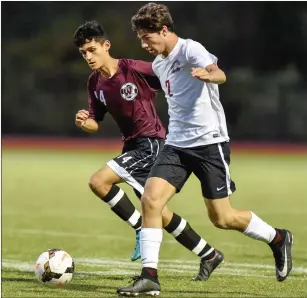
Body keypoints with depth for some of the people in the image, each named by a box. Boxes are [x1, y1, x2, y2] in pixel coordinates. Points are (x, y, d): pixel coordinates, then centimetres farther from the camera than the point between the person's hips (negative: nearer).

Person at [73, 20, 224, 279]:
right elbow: (96, 123, 11)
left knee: (99, 182, -21)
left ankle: (142, 230, -5)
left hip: (151, 143, -8)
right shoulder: (95, 82, 5)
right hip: (133, 145, 8)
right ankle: (209, 255, 26)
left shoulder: (135, 69, -17)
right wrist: (84, 122, -9)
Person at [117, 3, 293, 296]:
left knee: (221, 218, -1)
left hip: (209, 142, -7)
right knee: (150, 198, -13)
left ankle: (277, 239, 24)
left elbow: (219, 74, -34)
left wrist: (210, 74, -57)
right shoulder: (159, 64, 13)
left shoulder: (190, 50, -13)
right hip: (176, 144, 7)